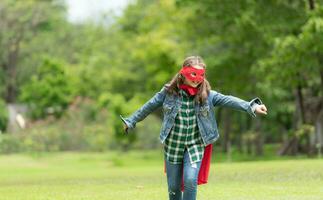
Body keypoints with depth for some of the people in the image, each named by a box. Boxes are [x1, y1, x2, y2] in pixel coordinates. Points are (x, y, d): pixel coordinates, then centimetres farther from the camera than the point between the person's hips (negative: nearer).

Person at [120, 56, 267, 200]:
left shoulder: (207, 95, -8)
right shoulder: (169, 92, -7)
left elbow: (228, 100, -20)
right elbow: (149, 107, 5)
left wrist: (252, 106, -33)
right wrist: (131, 122, 13)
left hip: (195, 145, -1)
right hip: (173, 145, 1)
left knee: (190, 180, -19)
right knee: (173, 186, 8)